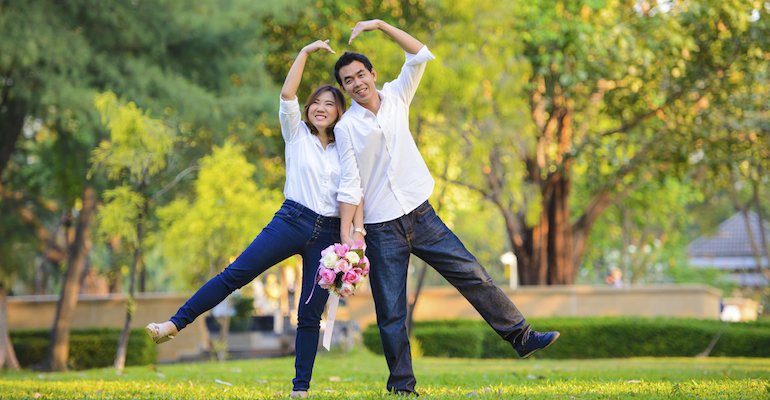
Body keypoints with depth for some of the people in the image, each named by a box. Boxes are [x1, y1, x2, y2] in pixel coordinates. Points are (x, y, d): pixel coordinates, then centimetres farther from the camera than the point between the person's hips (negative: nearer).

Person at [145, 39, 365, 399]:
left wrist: (358, 233, -6)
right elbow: (287, 93, -5)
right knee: (235, 274, -13)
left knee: (311, 313, 0)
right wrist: (307, 51, -4)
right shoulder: (297, 134, 9)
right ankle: (175, 323, -11)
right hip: (291, 220, -1)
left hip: (328, 234, 1)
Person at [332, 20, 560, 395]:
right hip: (382, 229, -3)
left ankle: (521, 336, 5)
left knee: (472, 275, -1)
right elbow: (350, 185, -6)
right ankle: (402, 385, 5)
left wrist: (381, 25, -9)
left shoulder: (395, 97, 6)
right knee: (390, 312, -2)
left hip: (420, 214, 3)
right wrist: (345, 232, -15)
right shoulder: (346, 127, -4)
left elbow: (420, 55, -2)